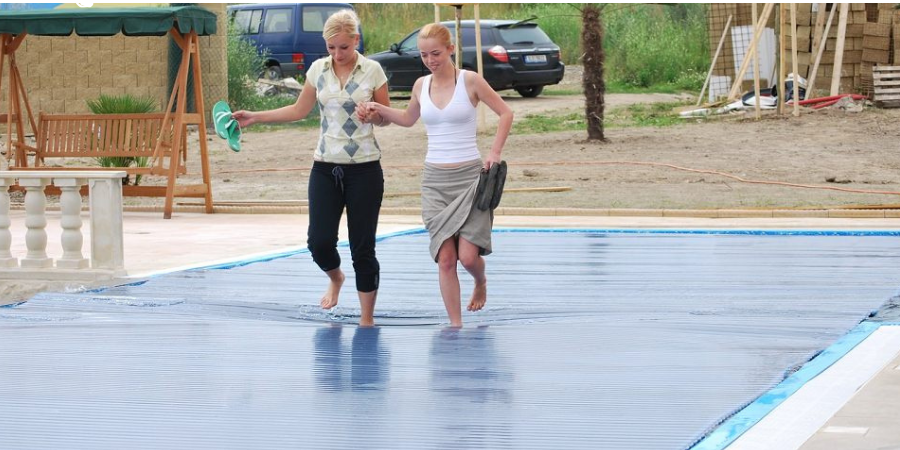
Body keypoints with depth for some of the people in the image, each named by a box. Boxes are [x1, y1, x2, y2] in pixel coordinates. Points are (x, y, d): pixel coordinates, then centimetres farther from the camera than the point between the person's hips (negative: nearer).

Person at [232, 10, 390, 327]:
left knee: (363, 247, -2)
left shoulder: (372, 71, -4)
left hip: (364, 170, -3)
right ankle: (335, 278, 28)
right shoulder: (318, 69, 3)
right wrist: (254, 117, 7)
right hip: (326, 168, 3)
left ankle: (367, 319, 10)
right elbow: (299, 110, 13)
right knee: (320, 242, -7)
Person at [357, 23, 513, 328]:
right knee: (445, 259, -3)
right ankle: (456, 324, 4)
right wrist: (378, 109, 14)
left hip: (469, 176, -4)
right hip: (435, 179, 4)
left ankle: (481, 282, 26)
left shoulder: (470, 81, -6)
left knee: (468, 255, -10)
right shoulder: (421, 86, 7)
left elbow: (505, 113, 1)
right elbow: (409, 119, 27)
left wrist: (494, 153, -7)